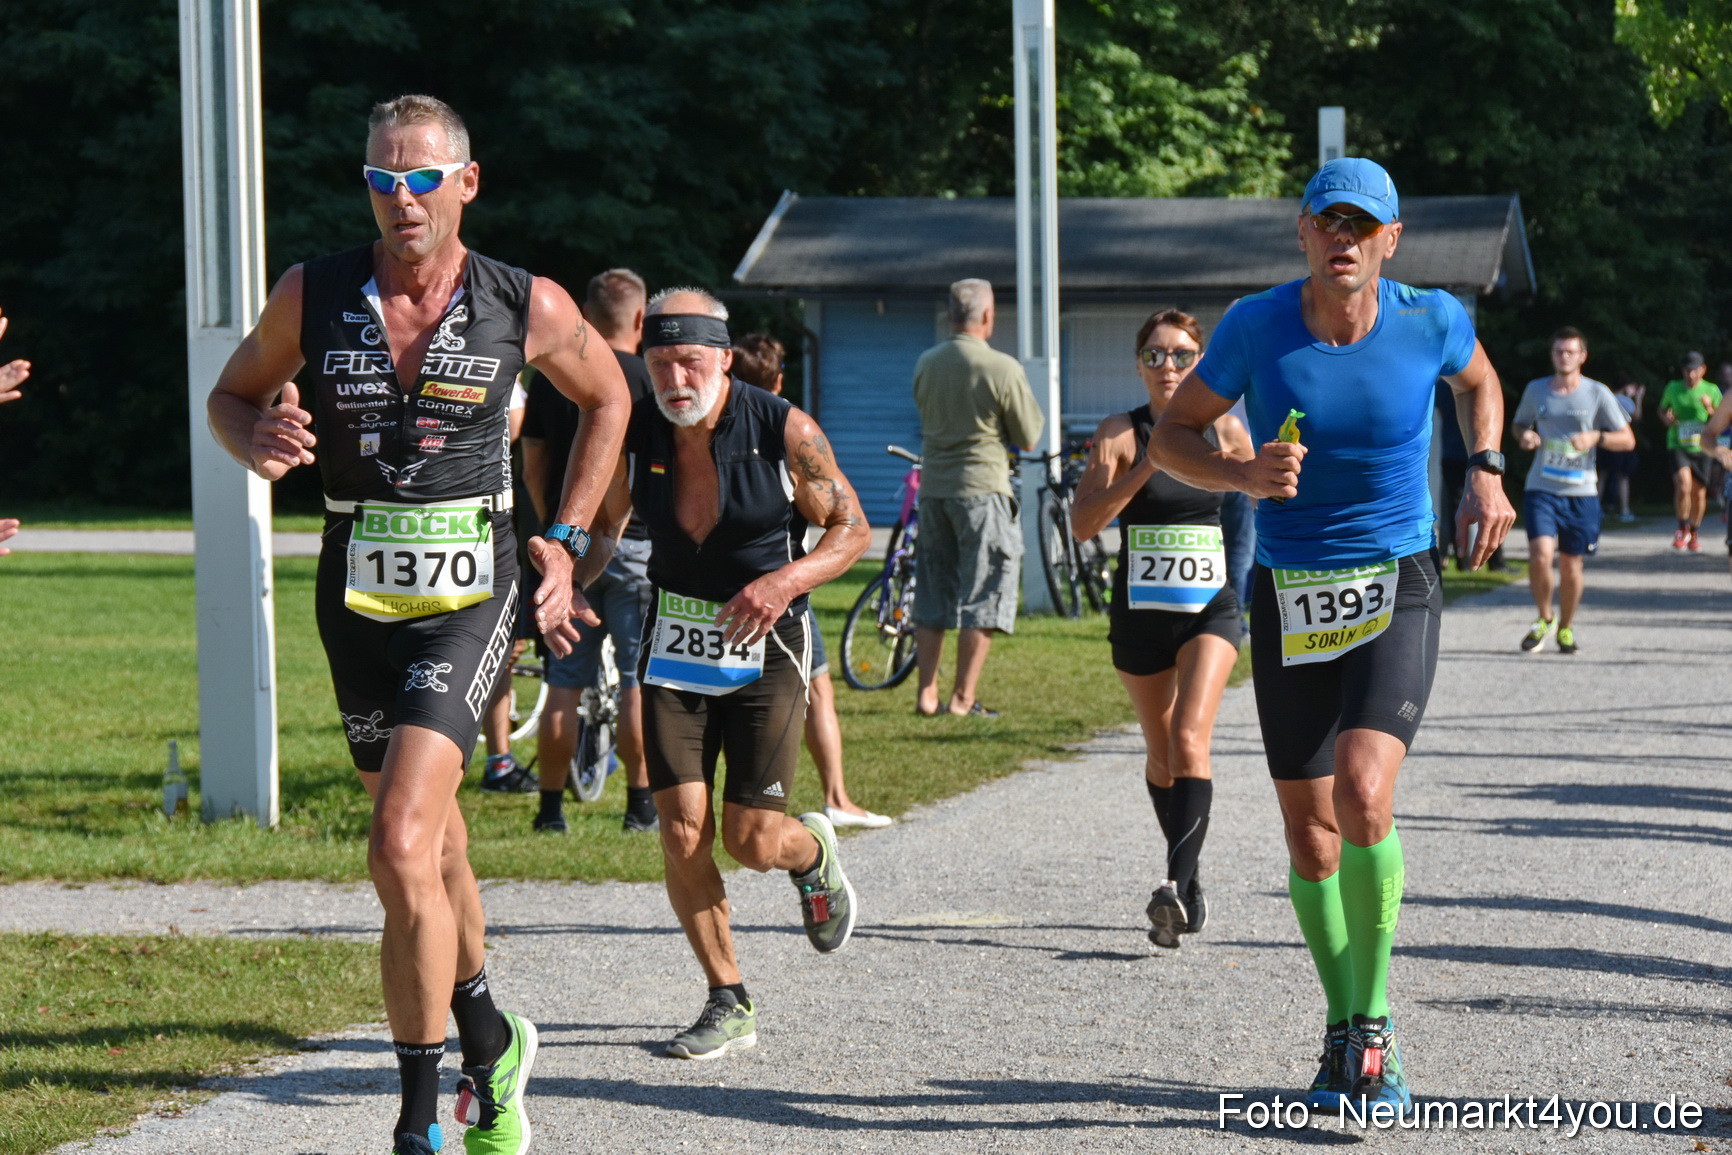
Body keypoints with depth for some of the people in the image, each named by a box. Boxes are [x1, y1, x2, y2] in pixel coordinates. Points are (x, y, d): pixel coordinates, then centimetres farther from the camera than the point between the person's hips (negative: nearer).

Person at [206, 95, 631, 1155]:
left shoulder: (529, 307, -4)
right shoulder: (314, 297, -1)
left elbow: (608, 398, 14)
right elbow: (233, 395, 13)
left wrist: (566, 542, 9)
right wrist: (259, 440, -11)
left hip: (469, 593, -4)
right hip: (356, 592, 4)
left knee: (402, 852, -17)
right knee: (431, 843, 17)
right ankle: (489, 1043, 40)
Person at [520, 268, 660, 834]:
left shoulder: (549, 379, 6)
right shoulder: (652, 381, -6)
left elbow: (533, 470, 11)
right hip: (635, 543, -3)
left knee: (563, 686, 6)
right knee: (639, 682, 2)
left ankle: (551, 808, 7)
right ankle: (641, 805, 3)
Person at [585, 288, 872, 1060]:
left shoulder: (784, 432, -14)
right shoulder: (634, 434, -6)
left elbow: (851, 528, -5)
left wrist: (787, 580, -23)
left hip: (764, 649, -3)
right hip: (674, 646, 3)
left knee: (754, 839, -5)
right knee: (682, 836, -5)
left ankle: (813, 856, 33)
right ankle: (728, 1005, 10)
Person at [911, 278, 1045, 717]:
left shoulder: (926, 364, 4)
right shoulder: (1002, 369, -12)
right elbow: (1028, 437, -5)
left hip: (933, 486, 5)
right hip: (982, 487, -5)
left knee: (931, 594, 13)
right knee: (981, 597, 2)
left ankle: (927, 694, 12)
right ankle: (963, 697, 0)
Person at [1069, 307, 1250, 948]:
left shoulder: (1223, 430, 1)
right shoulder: (1121, 432, -3)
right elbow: (1083, 523, -13)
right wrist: (1145, 468, -22)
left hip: (1210, 607, -1)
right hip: (1140, 610, 1)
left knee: (1189, 741, -20)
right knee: (1161, 754, 14)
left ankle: (1177, 883, -27)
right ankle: (1190, 881, 32)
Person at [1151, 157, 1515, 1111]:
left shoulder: (1431, 319, -6)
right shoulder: (1257, 325, -8)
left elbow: (1478, 378, 19)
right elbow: (1171, 436, 2)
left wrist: (1487, 473, 5)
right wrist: (1244, 476, -17)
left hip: (1397, 592, -2)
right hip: (1289, 601, 2)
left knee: (1363, 794, -24)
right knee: (1310, 837, 7)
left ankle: (1372, 1022, -8)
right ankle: (1344, 1033, 27)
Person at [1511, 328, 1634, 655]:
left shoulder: (1598, 394, 0)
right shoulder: (1536, 390, 6)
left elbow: (1628, 440, 3)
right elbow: (1519, 423, 23)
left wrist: (1596, 437, -16)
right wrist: (1524, 435, -1)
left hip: (1581, 493, 0)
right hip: (1541, 489, 0)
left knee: (1572, 565, 5)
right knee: (1541, 554, -18)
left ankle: (1565, 628, 28)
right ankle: (1544, 618, 7)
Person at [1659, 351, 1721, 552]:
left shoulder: (1711, 391, 1)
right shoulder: (1673, 389, 4)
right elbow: (1662, 409, 21)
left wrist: (1711, 410, -15)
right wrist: (1666, 418, -2)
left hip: (1701, 447, 1)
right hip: (1678, 445, -1)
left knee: (1699, 492, 7)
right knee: (1683, 484, -22)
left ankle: (1695, 532, 29)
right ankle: (1683, 528, 0)